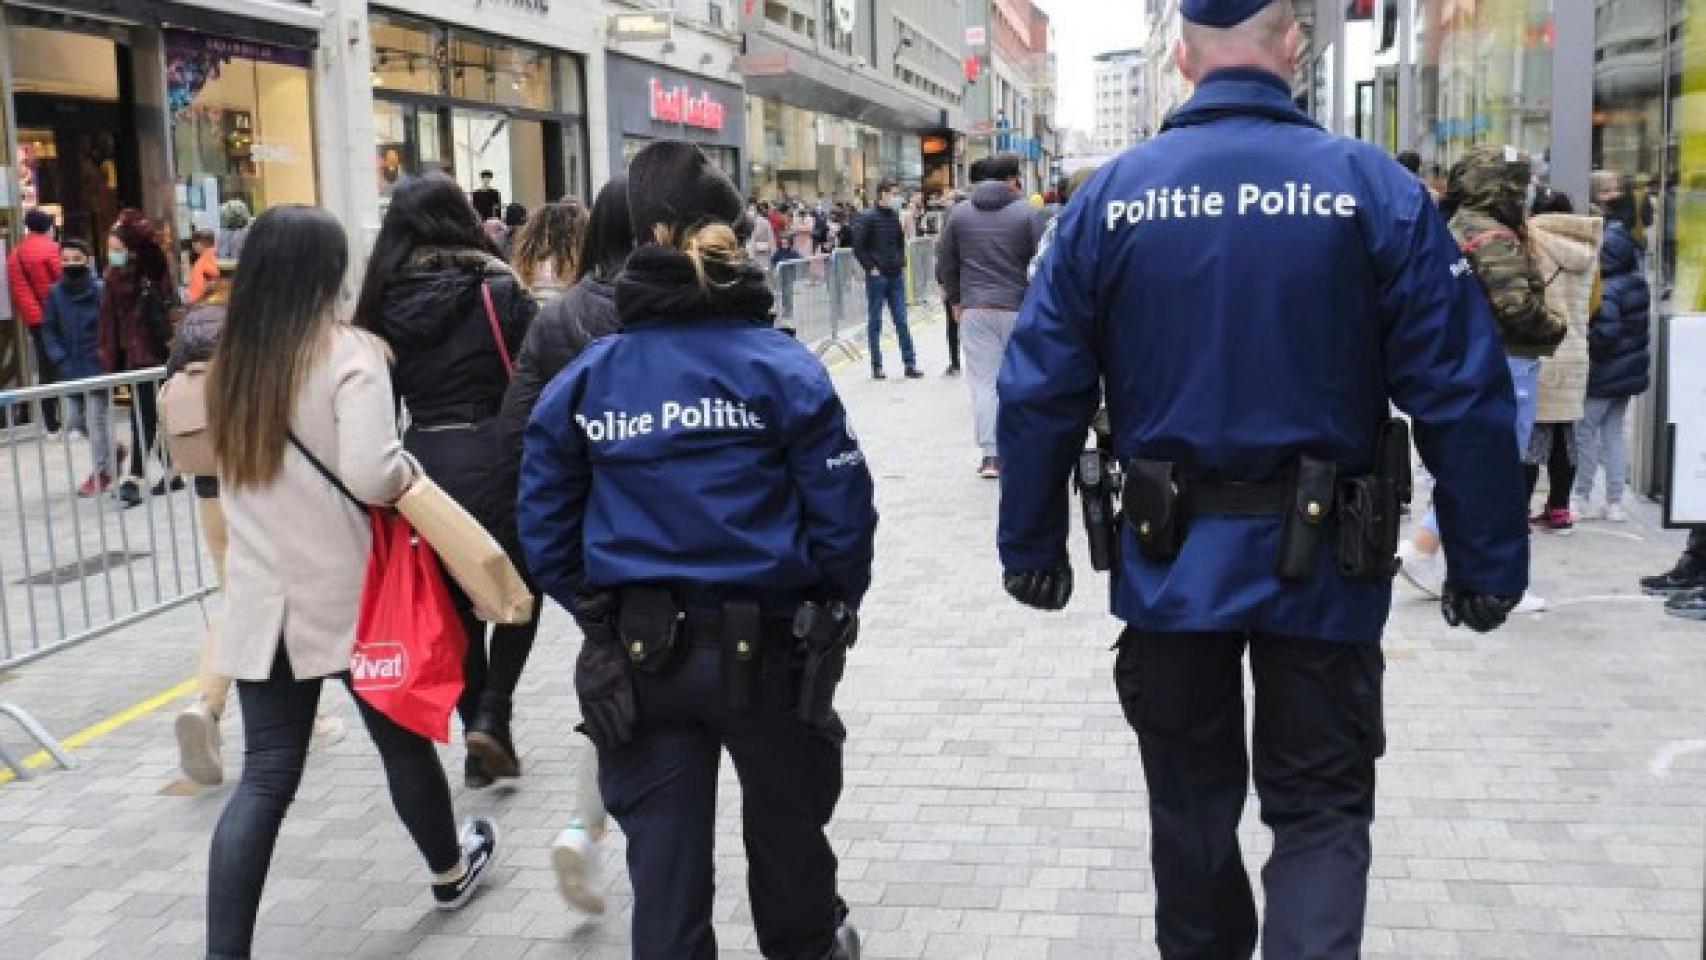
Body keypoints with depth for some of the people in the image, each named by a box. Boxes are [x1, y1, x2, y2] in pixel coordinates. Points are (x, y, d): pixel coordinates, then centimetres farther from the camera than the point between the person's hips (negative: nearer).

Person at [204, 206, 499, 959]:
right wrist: (408, 469, -6)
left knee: (265, 776, 6)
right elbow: (371, 477, -25)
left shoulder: (229, 359, 4)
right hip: (350, 593, -4)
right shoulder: (348, 354, -15)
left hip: (262, 599, 4)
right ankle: (451, 867, 40)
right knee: (402, 739, 18)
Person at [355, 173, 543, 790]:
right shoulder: (498, 291, -6)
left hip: (422, 465, 3)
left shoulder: (383, 303, 4)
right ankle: (492, 716, 3)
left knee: (453, 604, 16)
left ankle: (478, 734, 21)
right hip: (494, 459, -3)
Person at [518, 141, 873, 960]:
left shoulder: (584, 377, -3)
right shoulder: (782, 366, -10)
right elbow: (842, 515, -12)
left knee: (663, 860, 12)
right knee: (787, 821, 24)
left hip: (637, 655, 1)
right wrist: (833, 607, 6)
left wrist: (602, 615, 13)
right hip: (761, 644, 0)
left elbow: (544, 525, 0)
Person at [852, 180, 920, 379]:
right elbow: (858, 246, -10)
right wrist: (871, 267, -13)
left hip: (896, 276, 5)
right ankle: (876, 366, 10)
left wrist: (902, 264, 10)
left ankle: (910, 363, 7)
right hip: (877, 277, -5)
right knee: (875, 322, 4)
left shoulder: (895, 217, 10)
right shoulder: (867, 217, -8)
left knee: (902, 321, 5)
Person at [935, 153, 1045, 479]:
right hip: (1018, 308, -2)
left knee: (983, 381, 2)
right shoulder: (1028, 213, -3)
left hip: (974, 309, 2)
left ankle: (990, 455, -1)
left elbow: (945, 263, 10)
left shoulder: (960, 214, 7)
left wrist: (955, 300, 19)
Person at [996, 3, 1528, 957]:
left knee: (1190, 803, 20)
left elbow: (1041, 394, -2)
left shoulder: (1109, 196, -3)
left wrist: (1032, 545, 7)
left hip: (1170, 559, 2)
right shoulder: (1376, 188, -8)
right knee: (1321, 813, 12)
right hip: (1319, 563, -2)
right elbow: (1463, 396, -9)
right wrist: (1489, 563, 0)